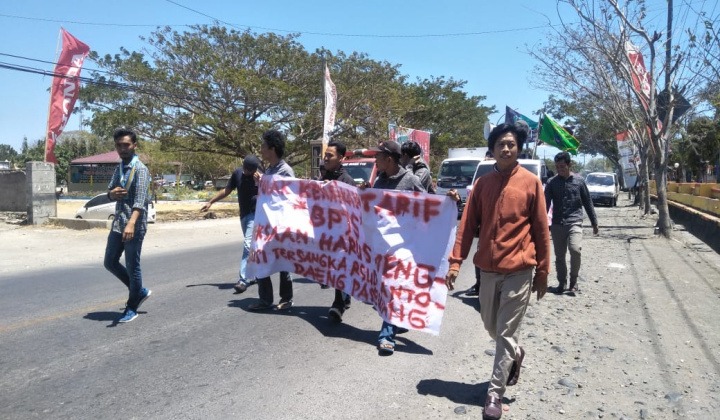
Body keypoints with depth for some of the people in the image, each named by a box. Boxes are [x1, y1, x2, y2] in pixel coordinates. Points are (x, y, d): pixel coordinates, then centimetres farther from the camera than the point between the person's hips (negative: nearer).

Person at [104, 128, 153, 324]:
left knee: (132, 267, 1)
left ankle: (132, 307, 17)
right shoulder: (119, 168, 13)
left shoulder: (140, 169, -13)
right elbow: (110, 193, 19)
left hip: (134, 226, -8)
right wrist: (113, 193, -7)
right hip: (117, 224, 8)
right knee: (110, 263, 14)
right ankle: (140, 291, 30)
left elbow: (140, 200, -25)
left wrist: (131, 223, -40)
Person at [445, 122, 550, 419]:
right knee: (491, 325, 18)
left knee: (505, 333, 0)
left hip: (520, 270, -4)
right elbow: (468, 225, 4)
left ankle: (495, 393, 13)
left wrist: (542, 272, 0)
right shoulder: (482, 184, 6)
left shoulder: (531, 183, -3)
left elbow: (541, 230, 0)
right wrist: (455, 262, -4)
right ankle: (515, 354, 47)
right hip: (488, 269, 4)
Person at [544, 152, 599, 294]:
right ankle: (561, 283, 21)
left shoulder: (579, 180, 3)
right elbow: (545, 204, 0)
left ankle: (573, 280, -1)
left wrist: (594, 223, 9)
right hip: (557, 224, 2)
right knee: (559, 256, 6)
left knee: (575, 249, -20)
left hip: (575, 223, -2)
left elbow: (588, 203, 9)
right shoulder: (552, 182, 4)